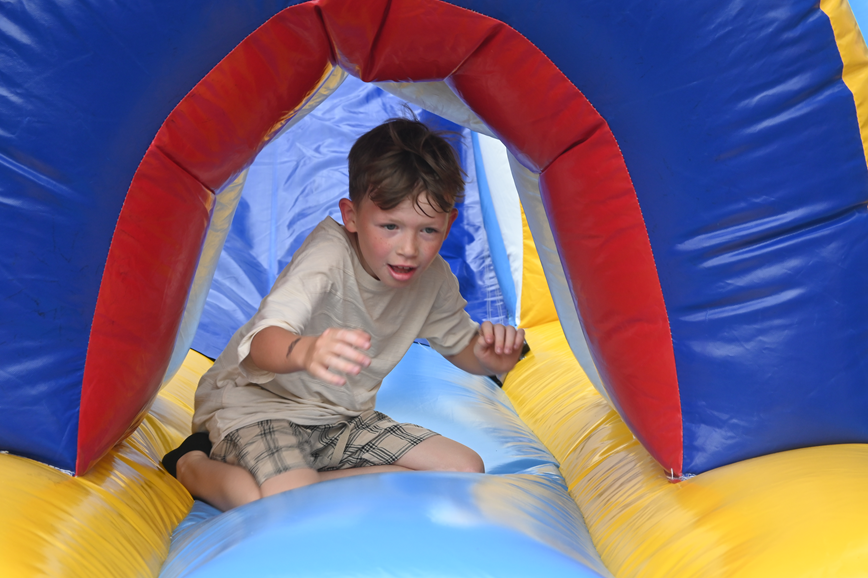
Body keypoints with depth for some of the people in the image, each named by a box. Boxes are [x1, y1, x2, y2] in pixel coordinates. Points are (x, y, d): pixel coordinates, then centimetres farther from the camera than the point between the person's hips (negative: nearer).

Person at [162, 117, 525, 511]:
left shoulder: (434, 279, -7)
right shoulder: (330, 252, -26)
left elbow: (460, 344, 12)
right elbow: (263, 341, -41)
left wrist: (487, 356, -13)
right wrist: (304, 351, -66)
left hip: (341, 419, 7)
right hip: (257, 404, -7)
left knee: (465, 469, -6)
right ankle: (192, 466, 0)